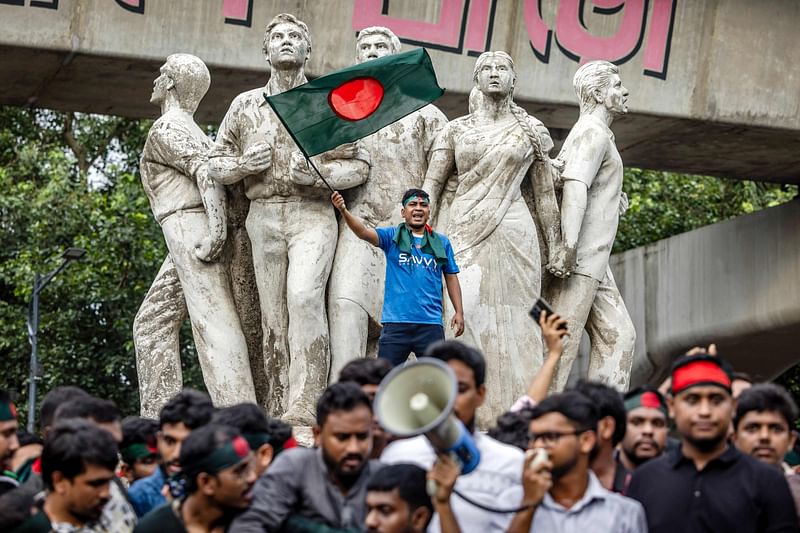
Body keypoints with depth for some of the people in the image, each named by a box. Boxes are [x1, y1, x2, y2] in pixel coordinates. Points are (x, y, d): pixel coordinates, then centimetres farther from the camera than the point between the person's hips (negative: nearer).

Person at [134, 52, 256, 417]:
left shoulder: (166, 128, -2)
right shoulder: (191, 131, 29)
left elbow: (207, 171, -17)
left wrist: (217, 229, -26)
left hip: (188, 228, -10)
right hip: (195, 235, 10)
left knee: (212, 321, -18)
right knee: (153, 322, 11)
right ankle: (159, 415, 3)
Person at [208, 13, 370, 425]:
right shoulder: (245, 105, 14)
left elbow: (359, 164, 7)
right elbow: (216, 163, 19)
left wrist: (318, 174, -12)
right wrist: (242, 164, -4)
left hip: (313, 214, -3)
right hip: (263, 217, 3)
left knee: (305, 296, -23)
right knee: (272, 314, 1)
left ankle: (305, 405, -29)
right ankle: (278, 407, 5)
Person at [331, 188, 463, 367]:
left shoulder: (442, 243, 10)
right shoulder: (392, 236, 4)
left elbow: (451, 277, 15)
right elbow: (364, 233, -12)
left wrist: (459, 312, 6)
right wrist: (344, 211, -30)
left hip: (431, 325, 2)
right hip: (396, 323, -2)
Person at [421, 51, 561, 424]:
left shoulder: (530, 131, 10)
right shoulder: (456, 130, 11)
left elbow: (545, 196, 13)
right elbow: (430, 186, 8)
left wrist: (554, 248, 11)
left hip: (512, 233, 0)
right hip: (463, 232, 0)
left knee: (510, 320, -3)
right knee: (461, 313, -13)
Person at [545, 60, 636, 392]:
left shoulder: (591, 133, 23)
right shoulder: (594, 132, -10)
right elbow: (575, 187, -23)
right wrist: (569, 246, -33)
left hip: (592, 260, 10)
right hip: (580, 257, -10)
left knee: (617, 335, 7)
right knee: (561, 340, -11)